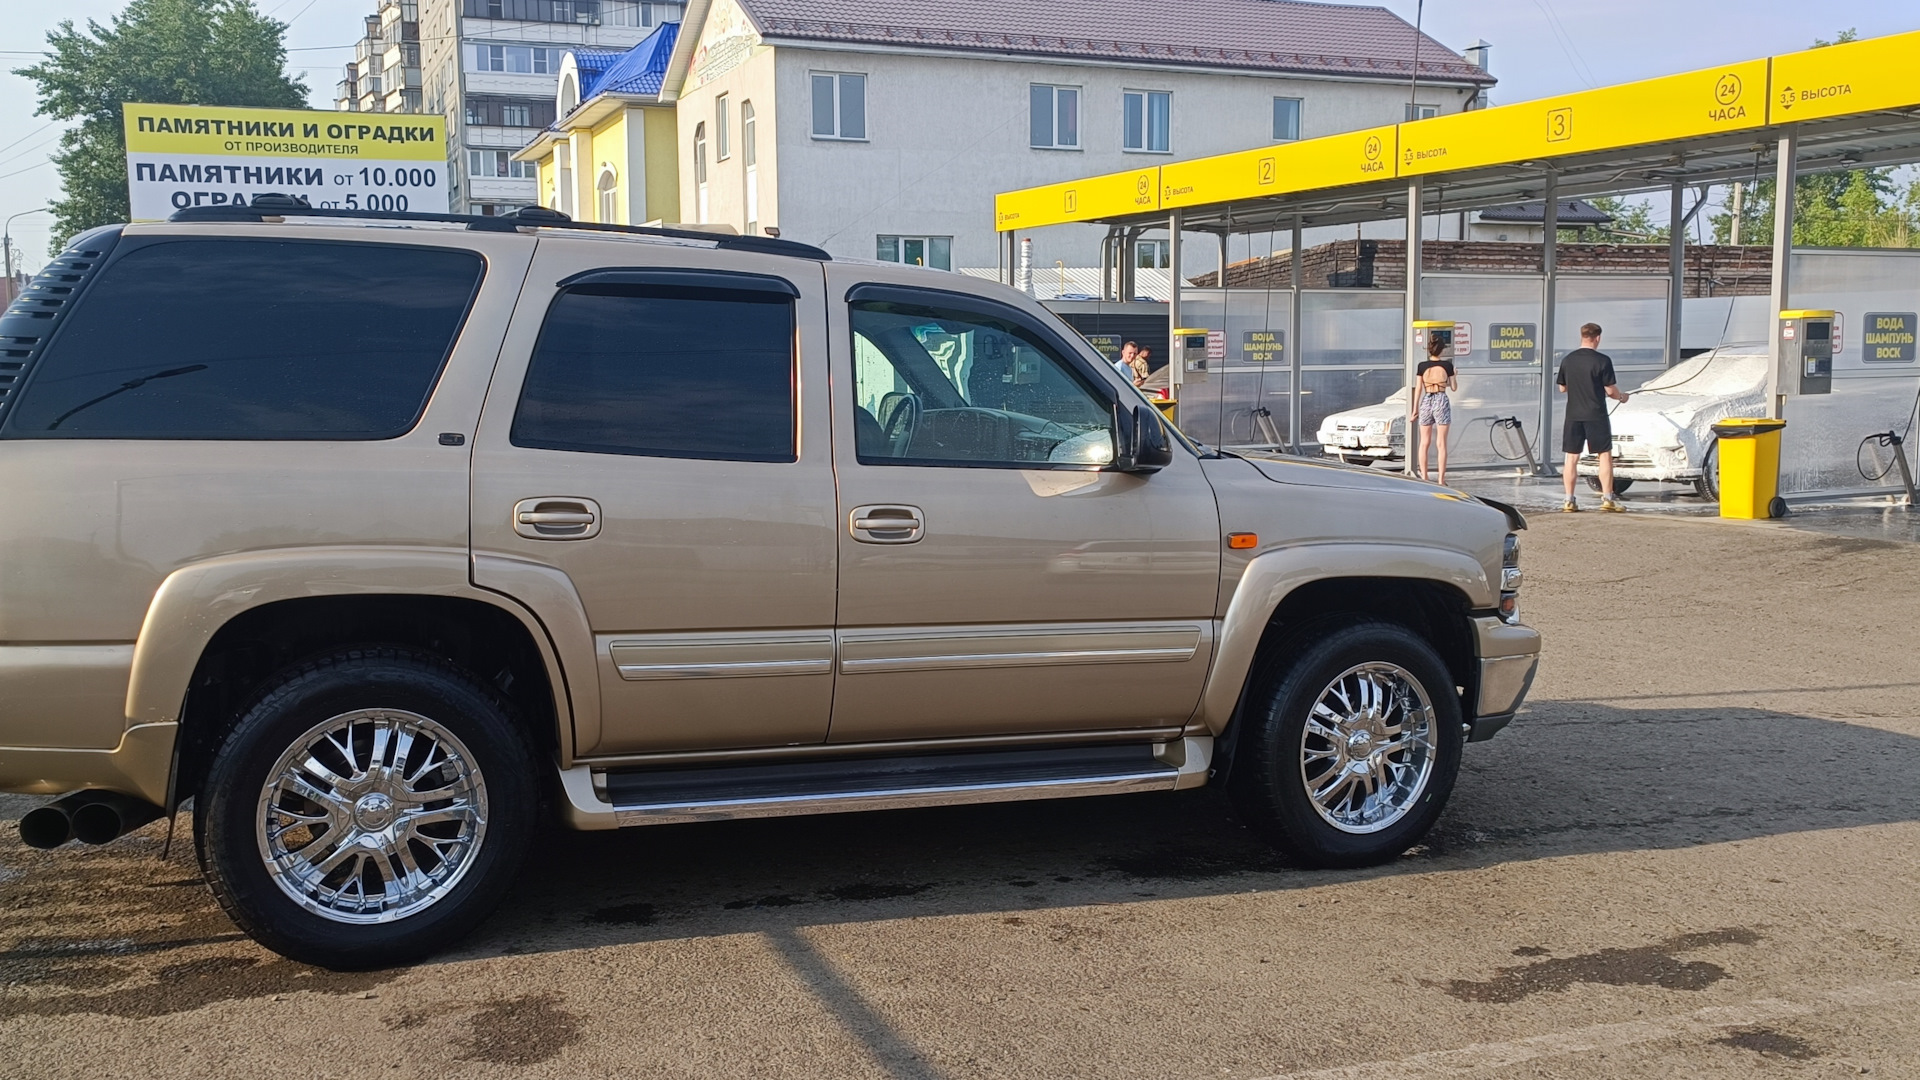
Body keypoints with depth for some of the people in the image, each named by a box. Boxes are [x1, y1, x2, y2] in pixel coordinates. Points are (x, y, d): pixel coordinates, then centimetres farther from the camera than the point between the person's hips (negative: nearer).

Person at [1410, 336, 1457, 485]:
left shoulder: (1422, 366, 1)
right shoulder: (1447, 365, -2)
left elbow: (1418, 389, 0)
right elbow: (1454, 387, 5)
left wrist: (1415, 409, 5)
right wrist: (1453, 376, 26)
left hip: (1426, 402, 2)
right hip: (1442, 401, -2)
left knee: (1424, 442, 10)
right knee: (1441, 443, 1)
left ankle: (1424, 477, 10)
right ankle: (1441, 479, -2)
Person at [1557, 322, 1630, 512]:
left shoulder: (1568, 360, 3)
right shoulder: (1602, 360, -10)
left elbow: (1562, 388, 11)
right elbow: (1610, 390, -8)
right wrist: (1621, 397, 12)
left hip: (1573, 415, 4)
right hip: (1596, 415, -4)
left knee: (1572, 457, 7)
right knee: (1605, 455, 6)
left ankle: (1569, 500, 6)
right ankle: (1607, 498, 3)